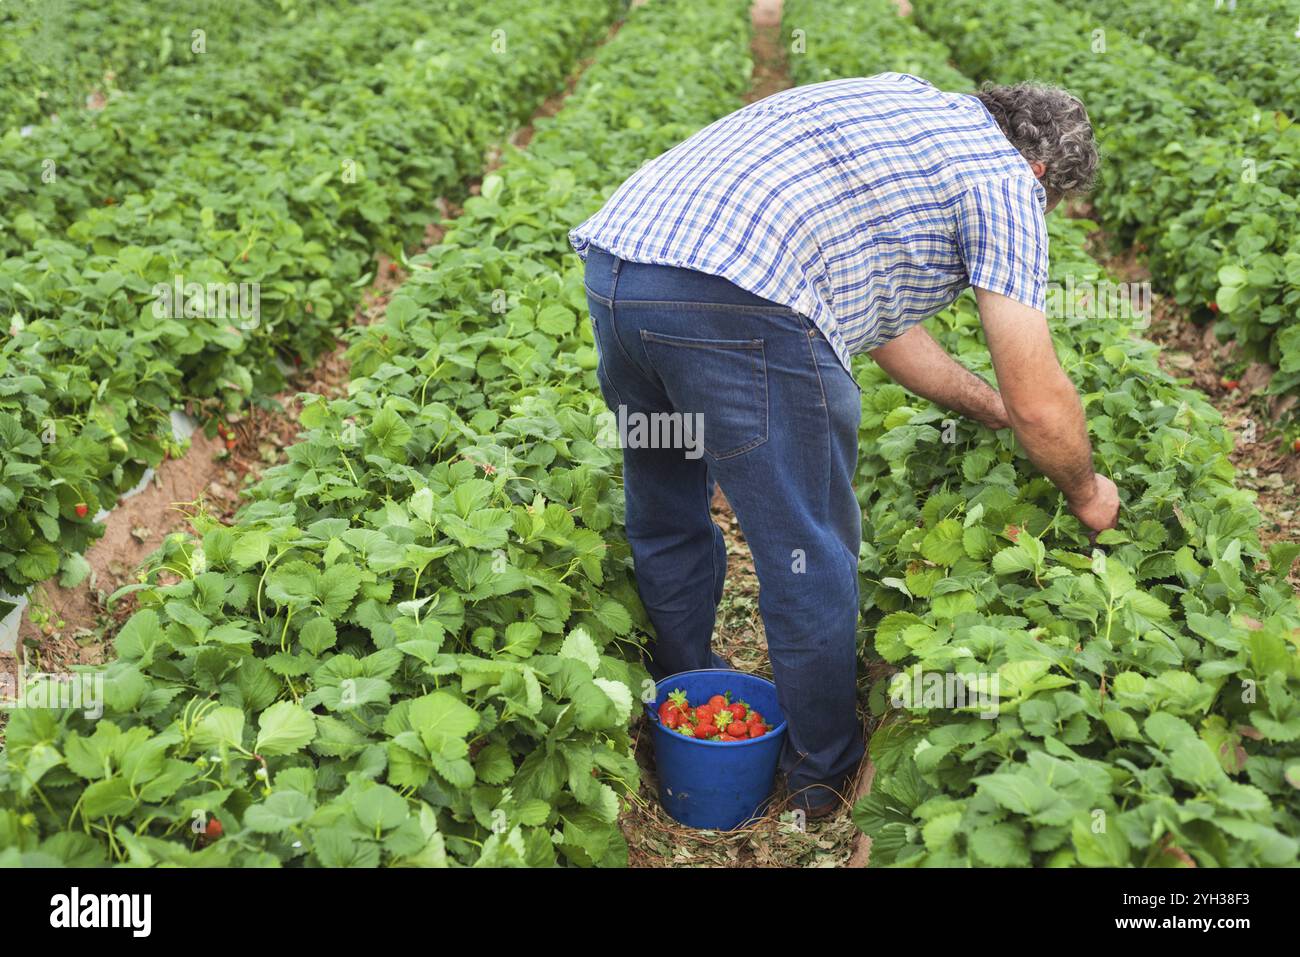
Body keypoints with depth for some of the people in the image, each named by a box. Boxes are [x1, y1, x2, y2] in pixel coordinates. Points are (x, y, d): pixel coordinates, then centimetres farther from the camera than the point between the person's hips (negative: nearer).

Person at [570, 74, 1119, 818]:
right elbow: (1041, 403, 5)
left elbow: (878, 317, 38)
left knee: (668, 523, 26)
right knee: (810, 553, 11)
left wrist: (992, 409, 44)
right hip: (732, 297, -9)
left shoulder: (910, 115, 32)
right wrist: (1087, 493, 26)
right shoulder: (1004, 175, 7)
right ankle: (825, 773, 31)